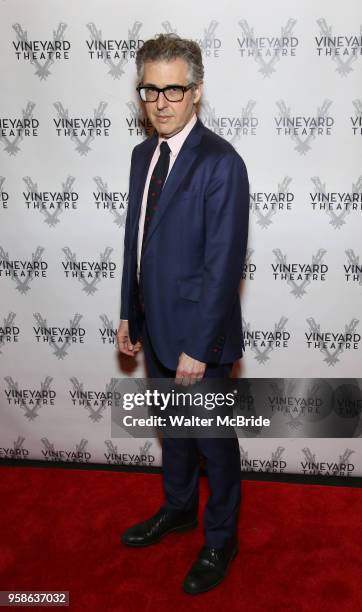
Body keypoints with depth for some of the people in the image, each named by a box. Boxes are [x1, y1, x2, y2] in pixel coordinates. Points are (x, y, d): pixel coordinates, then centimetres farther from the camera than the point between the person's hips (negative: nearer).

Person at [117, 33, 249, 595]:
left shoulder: (221, 163, -19)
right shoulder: (143, 154, 6)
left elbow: (224, 264, -21)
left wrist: (198, 347, -20)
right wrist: (129, 315, 11)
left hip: (200, 337, -7)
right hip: (155, 329, 7)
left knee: (215, 442, 12)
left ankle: (220, 541, 34)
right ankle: (178, 510, 49)